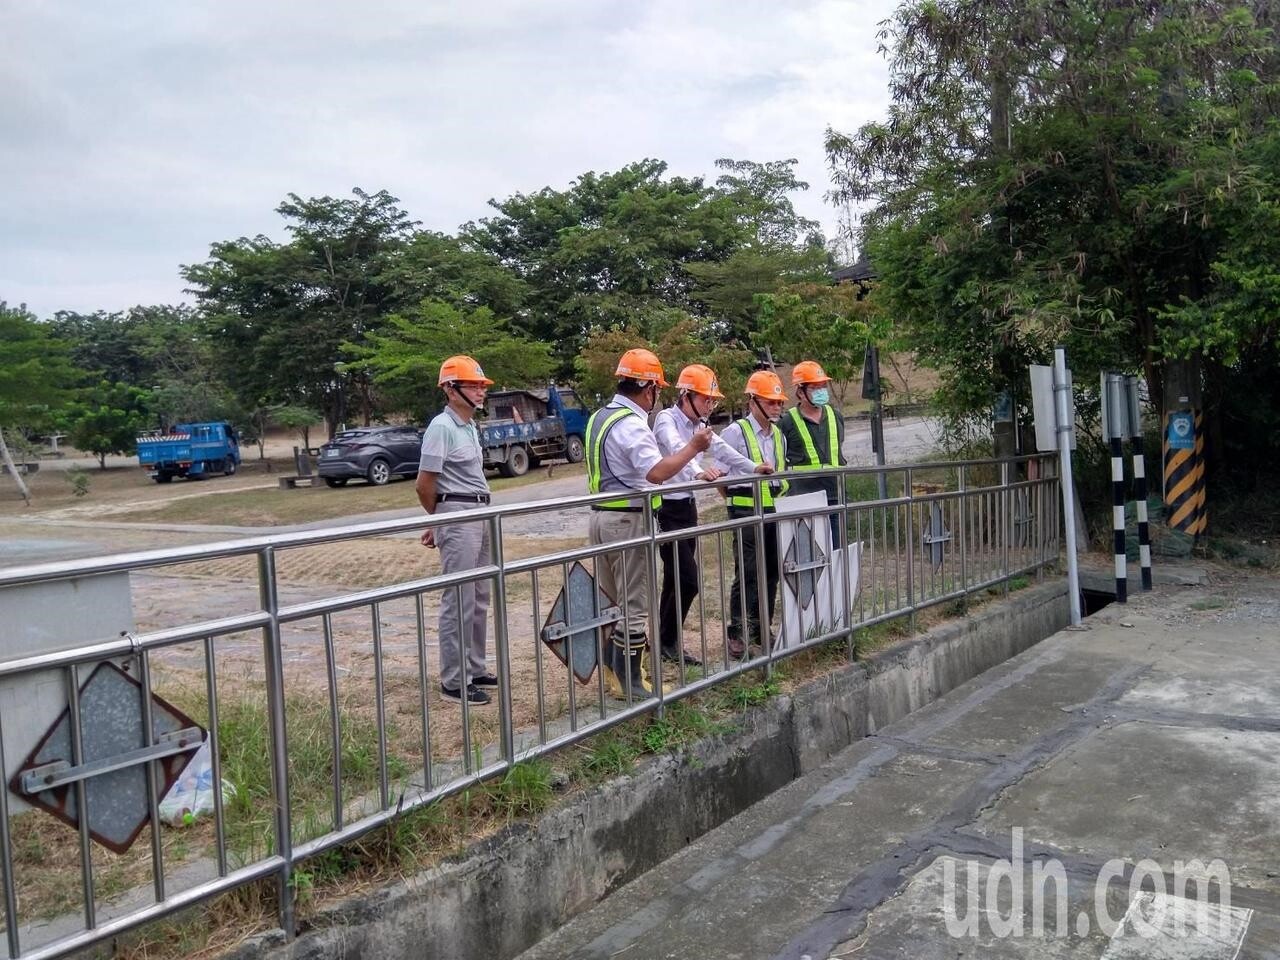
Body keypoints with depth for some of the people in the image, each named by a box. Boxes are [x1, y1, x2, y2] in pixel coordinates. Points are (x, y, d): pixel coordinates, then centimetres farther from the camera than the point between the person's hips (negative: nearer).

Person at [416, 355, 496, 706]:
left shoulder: (470, 426, 14)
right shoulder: (442, 427, -14)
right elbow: (425, 486, -14)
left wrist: (439, 523, 17)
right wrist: (439, 521, 3)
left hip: (480, 515, 9)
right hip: (456, 516, -9)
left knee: (479, 599, 15)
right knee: (459, 602, -5)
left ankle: (473, 669, 26)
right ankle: (454, 681, 2)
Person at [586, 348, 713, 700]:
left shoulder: (600, 417, 12)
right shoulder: (631, 424, -18)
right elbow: (657, 472, -28)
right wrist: (693, 447, -18)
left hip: (602, 515, 9)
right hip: (628, 520, -9)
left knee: (611, 600, 16)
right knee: (633, 604, -1)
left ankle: (612, 670, 24)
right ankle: (630, 682, 5)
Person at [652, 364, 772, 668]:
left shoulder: (698, 424, 11)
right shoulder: (667, 420, -16)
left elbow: (720, 448, 6)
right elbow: (677, 449, -34)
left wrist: (753, 467, -7)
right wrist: (698, 472, -53)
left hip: (687, 506, 8)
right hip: (667, 509, -8)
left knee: (675, 578, 13)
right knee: (689, 579, -9)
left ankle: (666, 641, 22)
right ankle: (669, 641, 7)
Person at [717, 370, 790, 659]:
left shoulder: (778, 435, 15)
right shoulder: (736, 432, -8)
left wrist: (783, 493, 14)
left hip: (774, 510, 7)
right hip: (746, 512, -7)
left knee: (771, 572, 10)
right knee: (746, 574, -8)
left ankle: (762, 627, 21)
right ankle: (737, 633, -1)